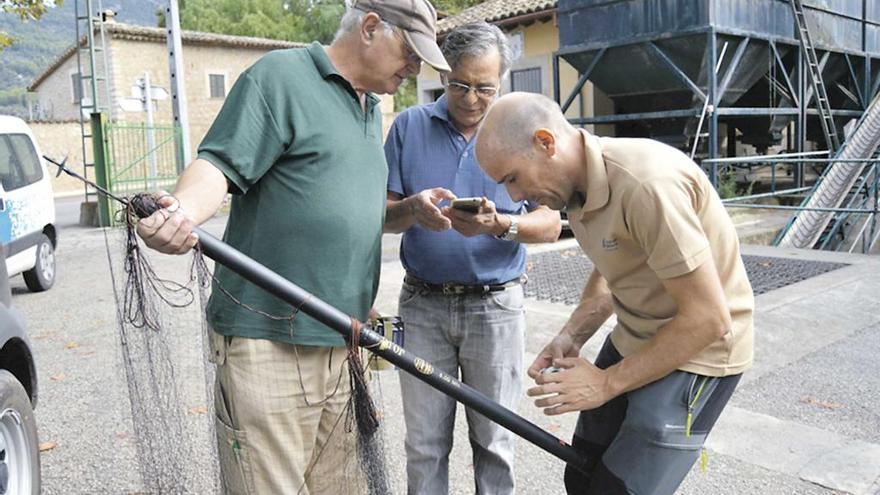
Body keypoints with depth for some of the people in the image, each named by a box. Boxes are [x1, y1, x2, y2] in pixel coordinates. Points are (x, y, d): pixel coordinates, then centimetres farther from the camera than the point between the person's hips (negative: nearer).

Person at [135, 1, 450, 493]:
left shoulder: (372, 109, 20)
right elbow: (220, 163, -15)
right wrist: (182, 209, -34)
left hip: (342, 342, 8)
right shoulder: (281, 75, -5)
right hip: (269, 340, -7)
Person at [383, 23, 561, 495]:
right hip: (423, 303, 1)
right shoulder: (409, 126, 4)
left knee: (495, 441, 9)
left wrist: (498, 225, -21)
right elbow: (383, 215, 3)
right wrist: (414, 208, -20)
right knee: (424, 442, 9)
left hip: (495, 306, -1)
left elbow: (549, 224, -1)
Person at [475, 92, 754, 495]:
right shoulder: (577, 183, -1)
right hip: (632, 342, 8)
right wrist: (571, 336, -2)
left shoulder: (646, 184, -30)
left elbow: (708, 319, -26)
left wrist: (608, 382, -19)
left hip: (696, 351, -8)